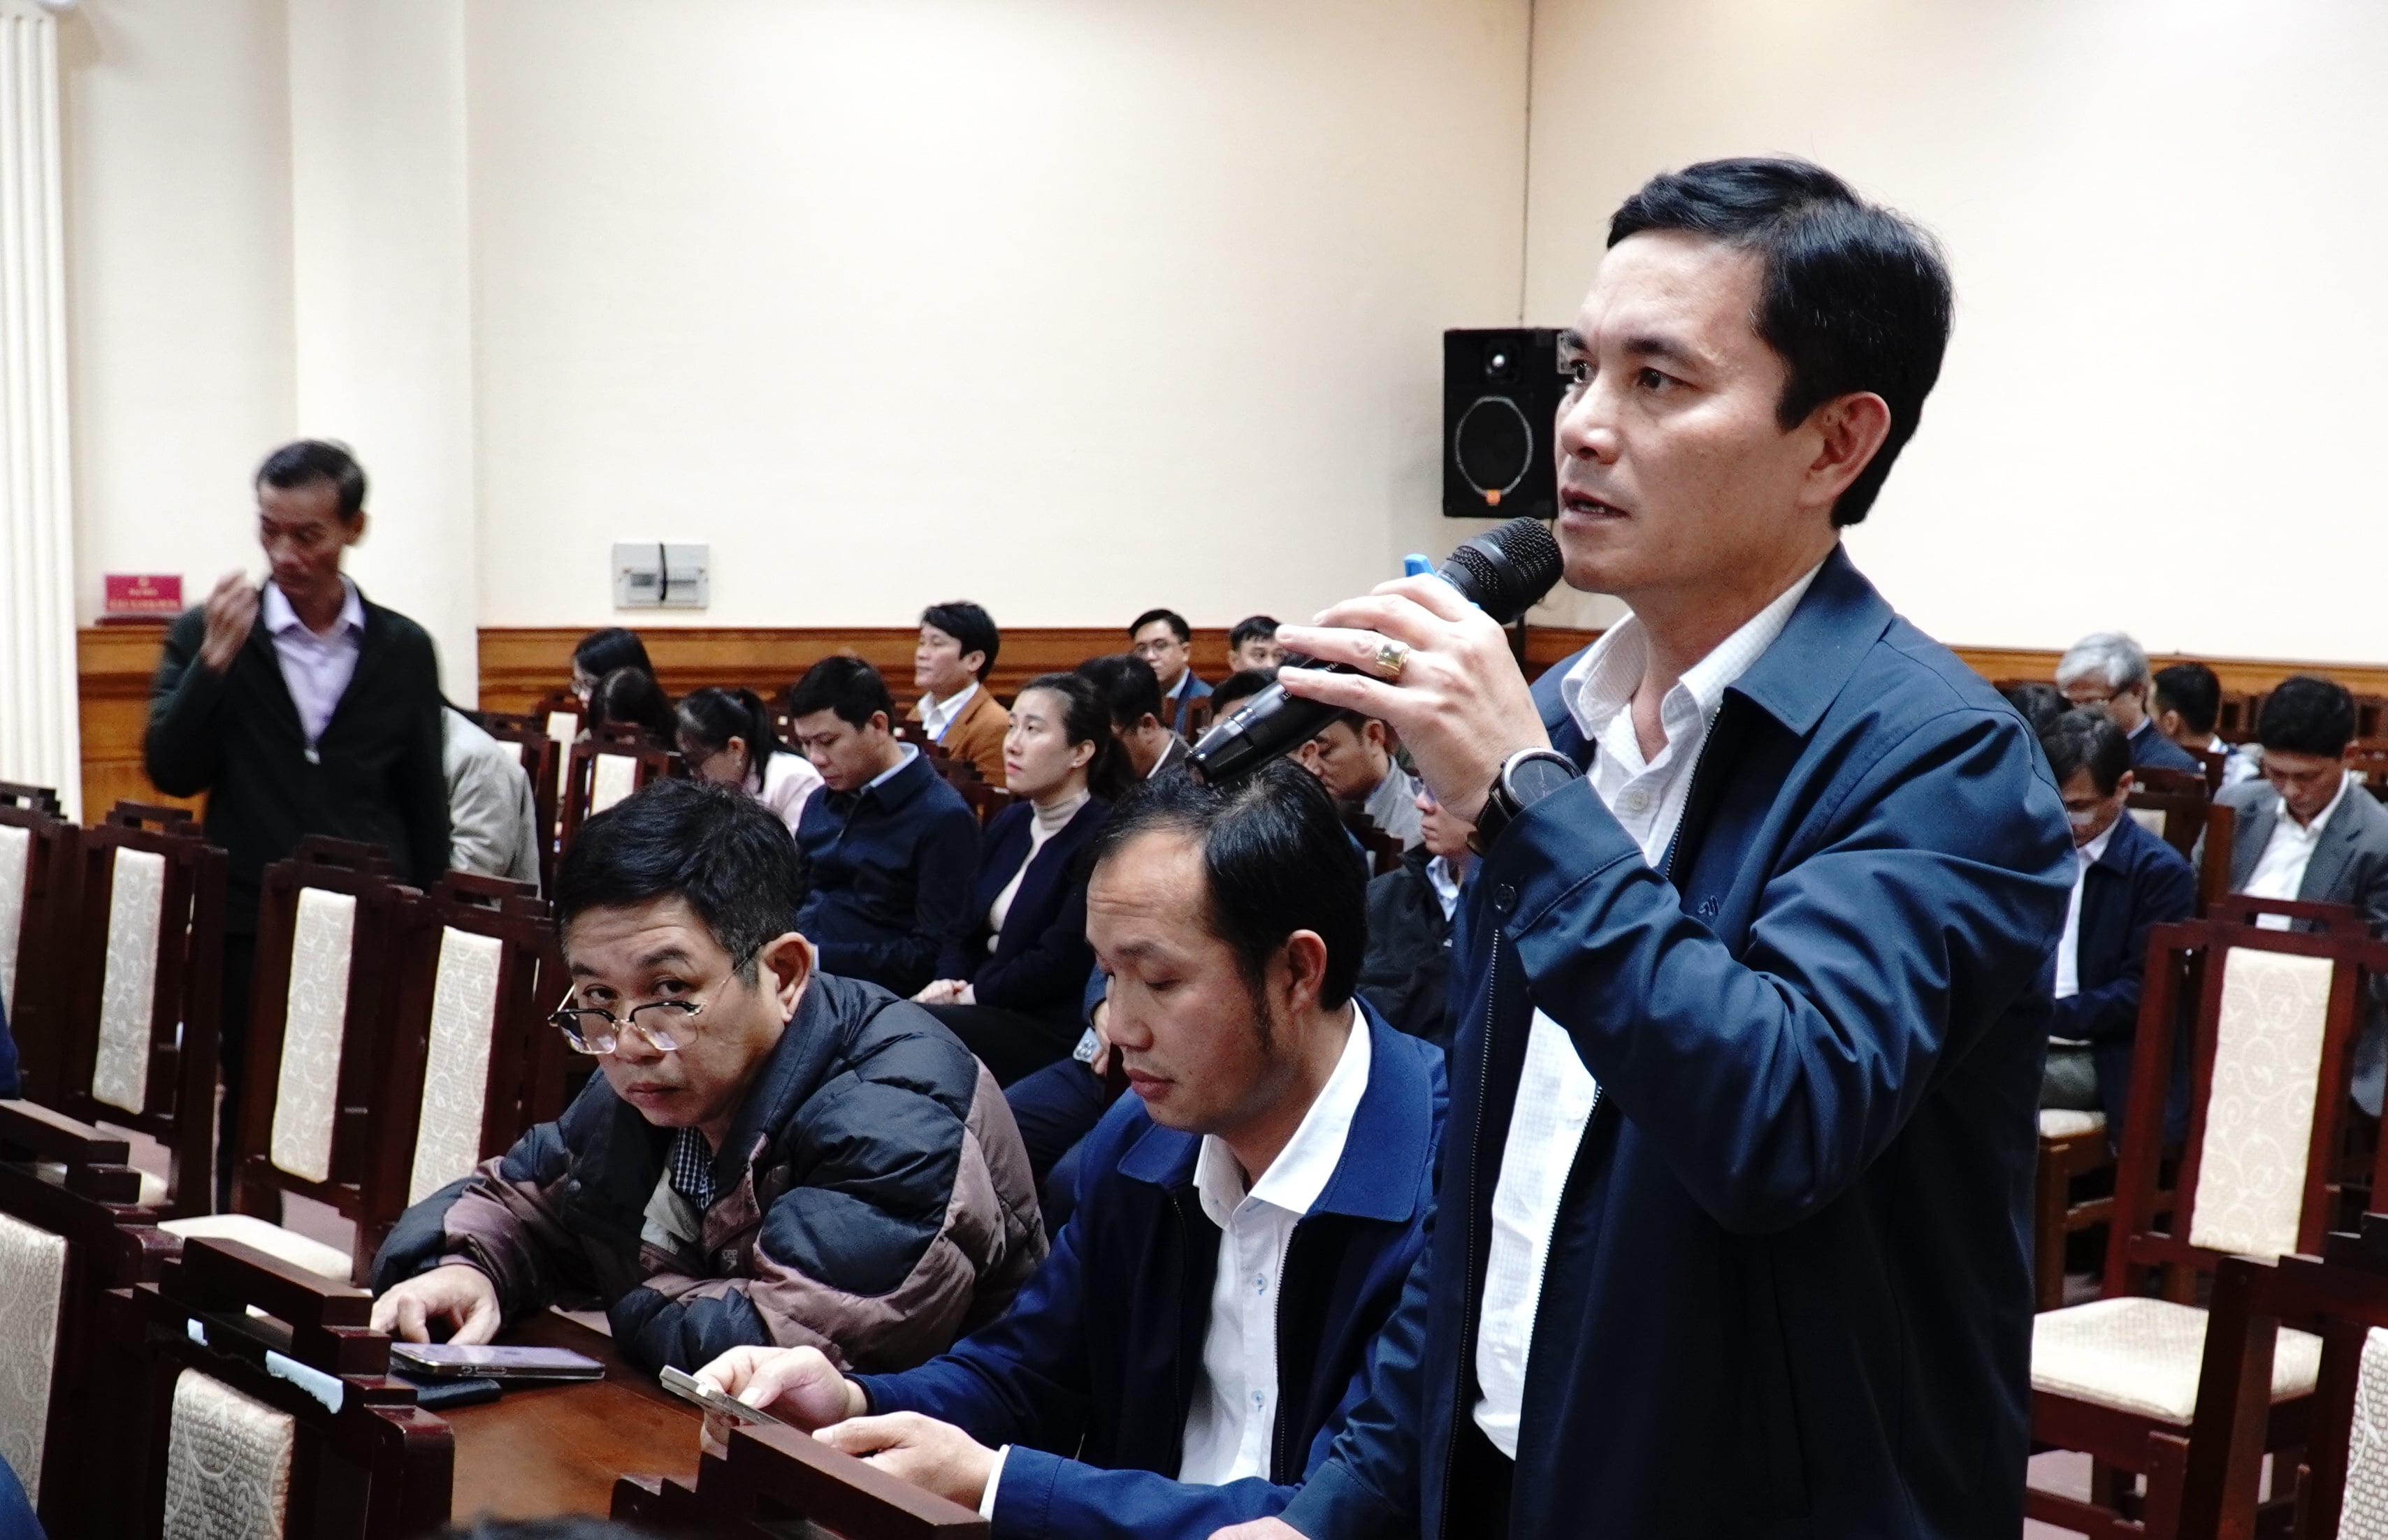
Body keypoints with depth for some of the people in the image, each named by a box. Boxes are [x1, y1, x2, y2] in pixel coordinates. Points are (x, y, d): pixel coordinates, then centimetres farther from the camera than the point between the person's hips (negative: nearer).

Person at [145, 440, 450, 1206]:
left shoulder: (404, 649, 5)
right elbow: (171, 772, -6)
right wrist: (215, 659, -16)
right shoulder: (206, 634, 3)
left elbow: (425, 807, 8)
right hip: (251, 932, 0)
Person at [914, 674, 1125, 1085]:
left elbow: (1061, 962, -17)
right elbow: (968, 933, 16)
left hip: (1053, 1032, -7)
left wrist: (971, 995, -14)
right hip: (985, 1011, 7)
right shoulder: (1010, 824, 16)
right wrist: (948, 982, -5)